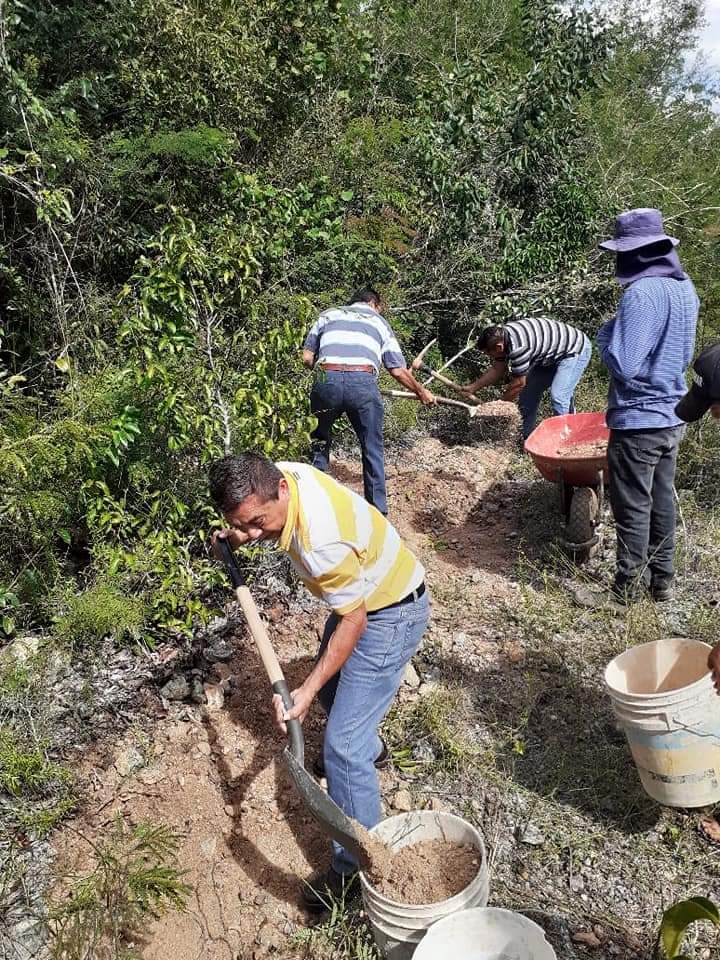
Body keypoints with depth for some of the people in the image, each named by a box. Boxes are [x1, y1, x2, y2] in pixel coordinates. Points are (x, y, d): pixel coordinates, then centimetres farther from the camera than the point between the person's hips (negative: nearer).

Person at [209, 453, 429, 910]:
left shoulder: (323, 542, -40)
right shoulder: (280, 474, -16)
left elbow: (353, 621, -25)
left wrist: (306, 692, -24)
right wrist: (237, 537, -5)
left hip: (390, 614, -9)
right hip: (360, 595, 9)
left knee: (343, 744, -7)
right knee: (331, 688, 30)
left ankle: (357, 863, 10)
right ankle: (369, 745, 58)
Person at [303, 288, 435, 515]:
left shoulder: (328, 315, 28)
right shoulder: (379, 322, 26)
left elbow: (307, 357, 19)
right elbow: (399, 371, 20)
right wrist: (421, 392, 34)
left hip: (327, 380, 1)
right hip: (363, 383, -1)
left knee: (319, 443, 22)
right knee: (373, 450, 14)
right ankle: (378, 511, 20)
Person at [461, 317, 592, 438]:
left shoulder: (517, 347, -36)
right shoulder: (501, 338, -7)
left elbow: (519, 383, -25)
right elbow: (497, 370, 4)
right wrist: (472, 387, -2)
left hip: (576, 350, -10)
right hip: (551, 357, 10)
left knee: (558, 396, -23)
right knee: (528, 393, 7)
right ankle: (528, 438, 15)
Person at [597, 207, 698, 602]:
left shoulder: (641, 293, -21)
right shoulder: (685, 288, 8)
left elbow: (622, 365, -24)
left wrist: (605, 333, -8)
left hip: (637, 421, -9)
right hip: (671, 415, 9)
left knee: (632, 508, 3)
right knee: (662, 500, 17)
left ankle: (629, 587, 15)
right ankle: (662, 578, 29)